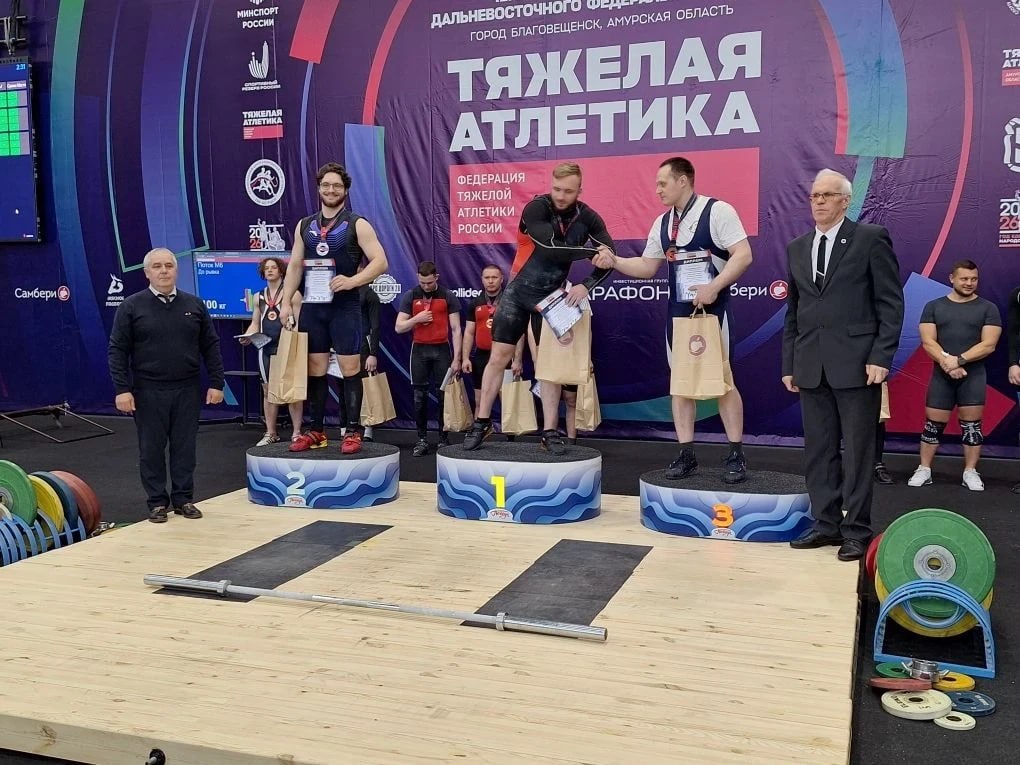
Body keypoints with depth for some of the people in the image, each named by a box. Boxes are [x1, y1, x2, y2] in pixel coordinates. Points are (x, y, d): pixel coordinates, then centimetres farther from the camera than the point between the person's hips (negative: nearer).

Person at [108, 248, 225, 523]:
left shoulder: (194, 305, 5)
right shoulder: (132, 307, -2)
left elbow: (211, 346, 7)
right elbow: (117, 350, -3)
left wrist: (216, 383, 1)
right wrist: (122, 389, -11)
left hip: (187, 390, 2)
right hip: (149, 391, -2)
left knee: (185, 446, 8)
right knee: (152, 448, 5)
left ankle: (184, 498, 19)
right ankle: (158, 502, 17)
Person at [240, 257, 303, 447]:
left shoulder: (292, 294, -2)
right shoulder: (259, 297, 12)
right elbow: (255, 323, 16)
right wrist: (246, 337, -3)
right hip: (266, 348, 5)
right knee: (268, 391, 8)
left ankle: (296, 432, 5)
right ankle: (270, 433, 15)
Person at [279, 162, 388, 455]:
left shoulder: (357, 225, -1)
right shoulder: (304, 226, 12)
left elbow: (380, 262, -7)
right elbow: (295, 266, 14)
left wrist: (352, 281, -20)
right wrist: (286, 302, 5)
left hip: (344, 307, -4)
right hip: (312, 306, 4)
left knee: (350, 368, -2)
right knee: (315, 368, 8)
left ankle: (353, 431, 4)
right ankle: (316, 431, 16)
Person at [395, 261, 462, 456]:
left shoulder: (448, 296, -1)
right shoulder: (410, 296, 3)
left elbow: (456, 329, -2)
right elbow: (399, 327, 3)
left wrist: (457, 358, -7)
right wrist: (416, 319, -14)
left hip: (442, 349, -1)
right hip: (419, 350, 1)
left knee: (444, 395, 0)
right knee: (420, 396, 3)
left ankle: (444, 438, 8)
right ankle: (422, 439, 9)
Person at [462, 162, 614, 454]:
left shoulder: (588, 218, -8)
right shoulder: (536, 208, -19)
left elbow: (610, 255, -9)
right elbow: (551, 249, -31)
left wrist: (587, 285, -23)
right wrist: (591, 251, -26)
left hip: (554, 295, 2)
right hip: (519, 291, -2)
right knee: (498, 357, 1)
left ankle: (550, 432, 8)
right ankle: (482, 422, 14)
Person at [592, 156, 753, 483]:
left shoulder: (717, 211, -9)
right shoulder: (662, 223, 11)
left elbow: (743, 254, -14)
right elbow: (647, 266, 17)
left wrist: (714, 287, -23)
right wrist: (615, 262, 2)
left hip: (712, 309, -6)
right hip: (678, 311, 7)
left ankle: (736, 456, 8)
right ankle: (686, 454, 13)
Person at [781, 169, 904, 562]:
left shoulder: (871, 238, -1)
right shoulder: (796, 248, 14)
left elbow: (891, 303, -4)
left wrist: (881, 357, -11)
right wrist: (788, 364, 11)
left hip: (856, 363, -5)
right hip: (811, 367, 5)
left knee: (858, 451, 1)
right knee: (818, 450, 8)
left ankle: (857, 530, 10)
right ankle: (826, 523, 19)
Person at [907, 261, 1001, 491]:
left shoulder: (988, 308, 4)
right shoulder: (934, 306, 7)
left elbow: (989, 345, -5)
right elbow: (928, 342, -1)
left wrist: (958, 360, -16)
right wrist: (946, 362, -16)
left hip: (973, 375, -1)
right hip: (941, 374, 1)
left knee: (971, 424, 1)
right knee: (933, 424, 2)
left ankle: (970, 472, 9)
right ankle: (924, 470, 9)